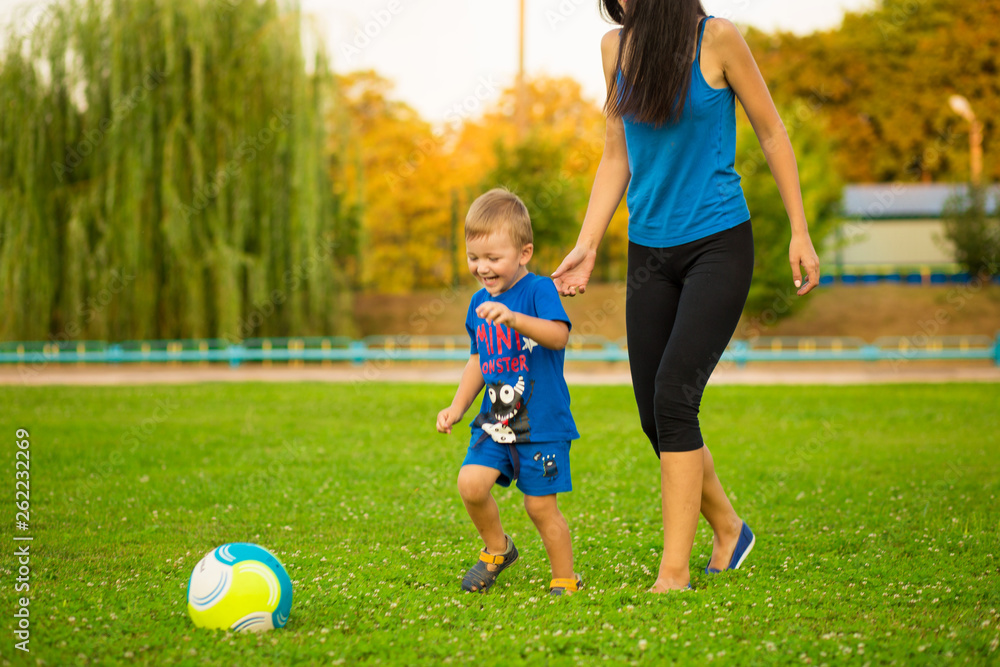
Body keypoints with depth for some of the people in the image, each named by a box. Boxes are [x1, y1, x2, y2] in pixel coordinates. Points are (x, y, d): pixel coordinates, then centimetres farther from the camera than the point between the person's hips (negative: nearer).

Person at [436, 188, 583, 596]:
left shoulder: (538, 290, -11)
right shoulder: (479, 304, 10)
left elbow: (559, 335, -29)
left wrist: (512, 318, -42)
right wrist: (457, 407, 17)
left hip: (541, 422, -6)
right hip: (494, 421, 6)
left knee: (540, 504, -3)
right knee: (470, 483, -12)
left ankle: (565, 580, 18)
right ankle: (497, 548, 15)